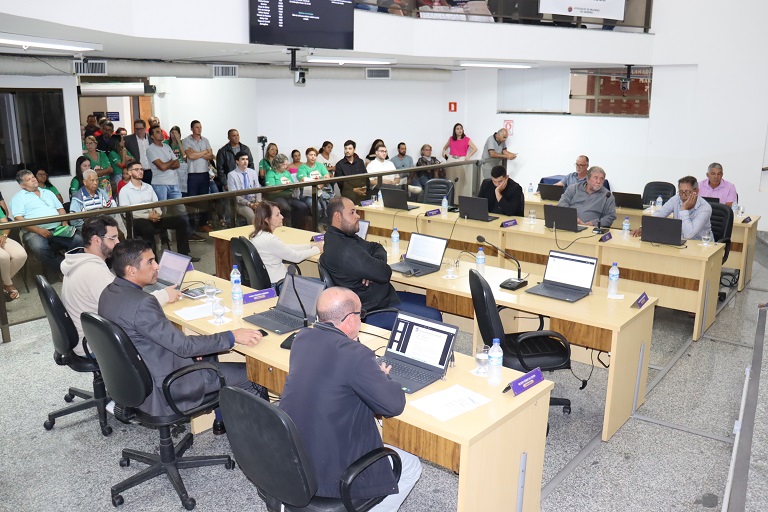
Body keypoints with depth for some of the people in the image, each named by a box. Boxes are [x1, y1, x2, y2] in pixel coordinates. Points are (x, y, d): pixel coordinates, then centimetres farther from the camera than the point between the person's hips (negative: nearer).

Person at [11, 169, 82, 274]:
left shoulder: (48, 193, 26)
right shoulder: (19, 197, 9)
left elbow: (60, 209, 25)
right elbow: (19, 219, -3)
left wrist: (65, 222, 2)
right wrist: (38, 230, -17)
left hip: (57, 229, 4)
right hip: (34, 232, -4)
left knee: (78, 240, -25)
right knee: (40, 248, -39)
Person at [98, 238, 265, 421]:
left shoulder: (110, 292, 0)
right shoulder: (141, 303, -30)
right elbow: (183, 346, -27)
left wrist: (189, 345, 5)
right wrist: (232, 337, -22)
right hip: (158, 390, -10)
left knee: (208, 355, 27)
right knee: (251, 373, -1)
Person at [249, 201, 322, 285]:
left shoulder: (258, 234, 2)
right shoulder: (269, 240, -25)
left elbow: (286, 248, 11)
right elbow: (296, 257, -16)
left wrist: (311, 245, 8)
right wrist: (317, 249, -1)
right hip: (276, 284, -9)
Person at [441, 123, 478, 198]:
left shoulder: (466, 139, 3)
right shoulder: (451, 139, 12)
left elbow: (475, 149, -3)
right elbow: (445, 147, 28)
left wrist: (468, 156, -14)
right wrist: (444, 151, 8)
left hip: (461, 161, -3)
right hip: (451, 160, 3)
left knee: (460, 181, -10)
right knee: (450, 181, -1)